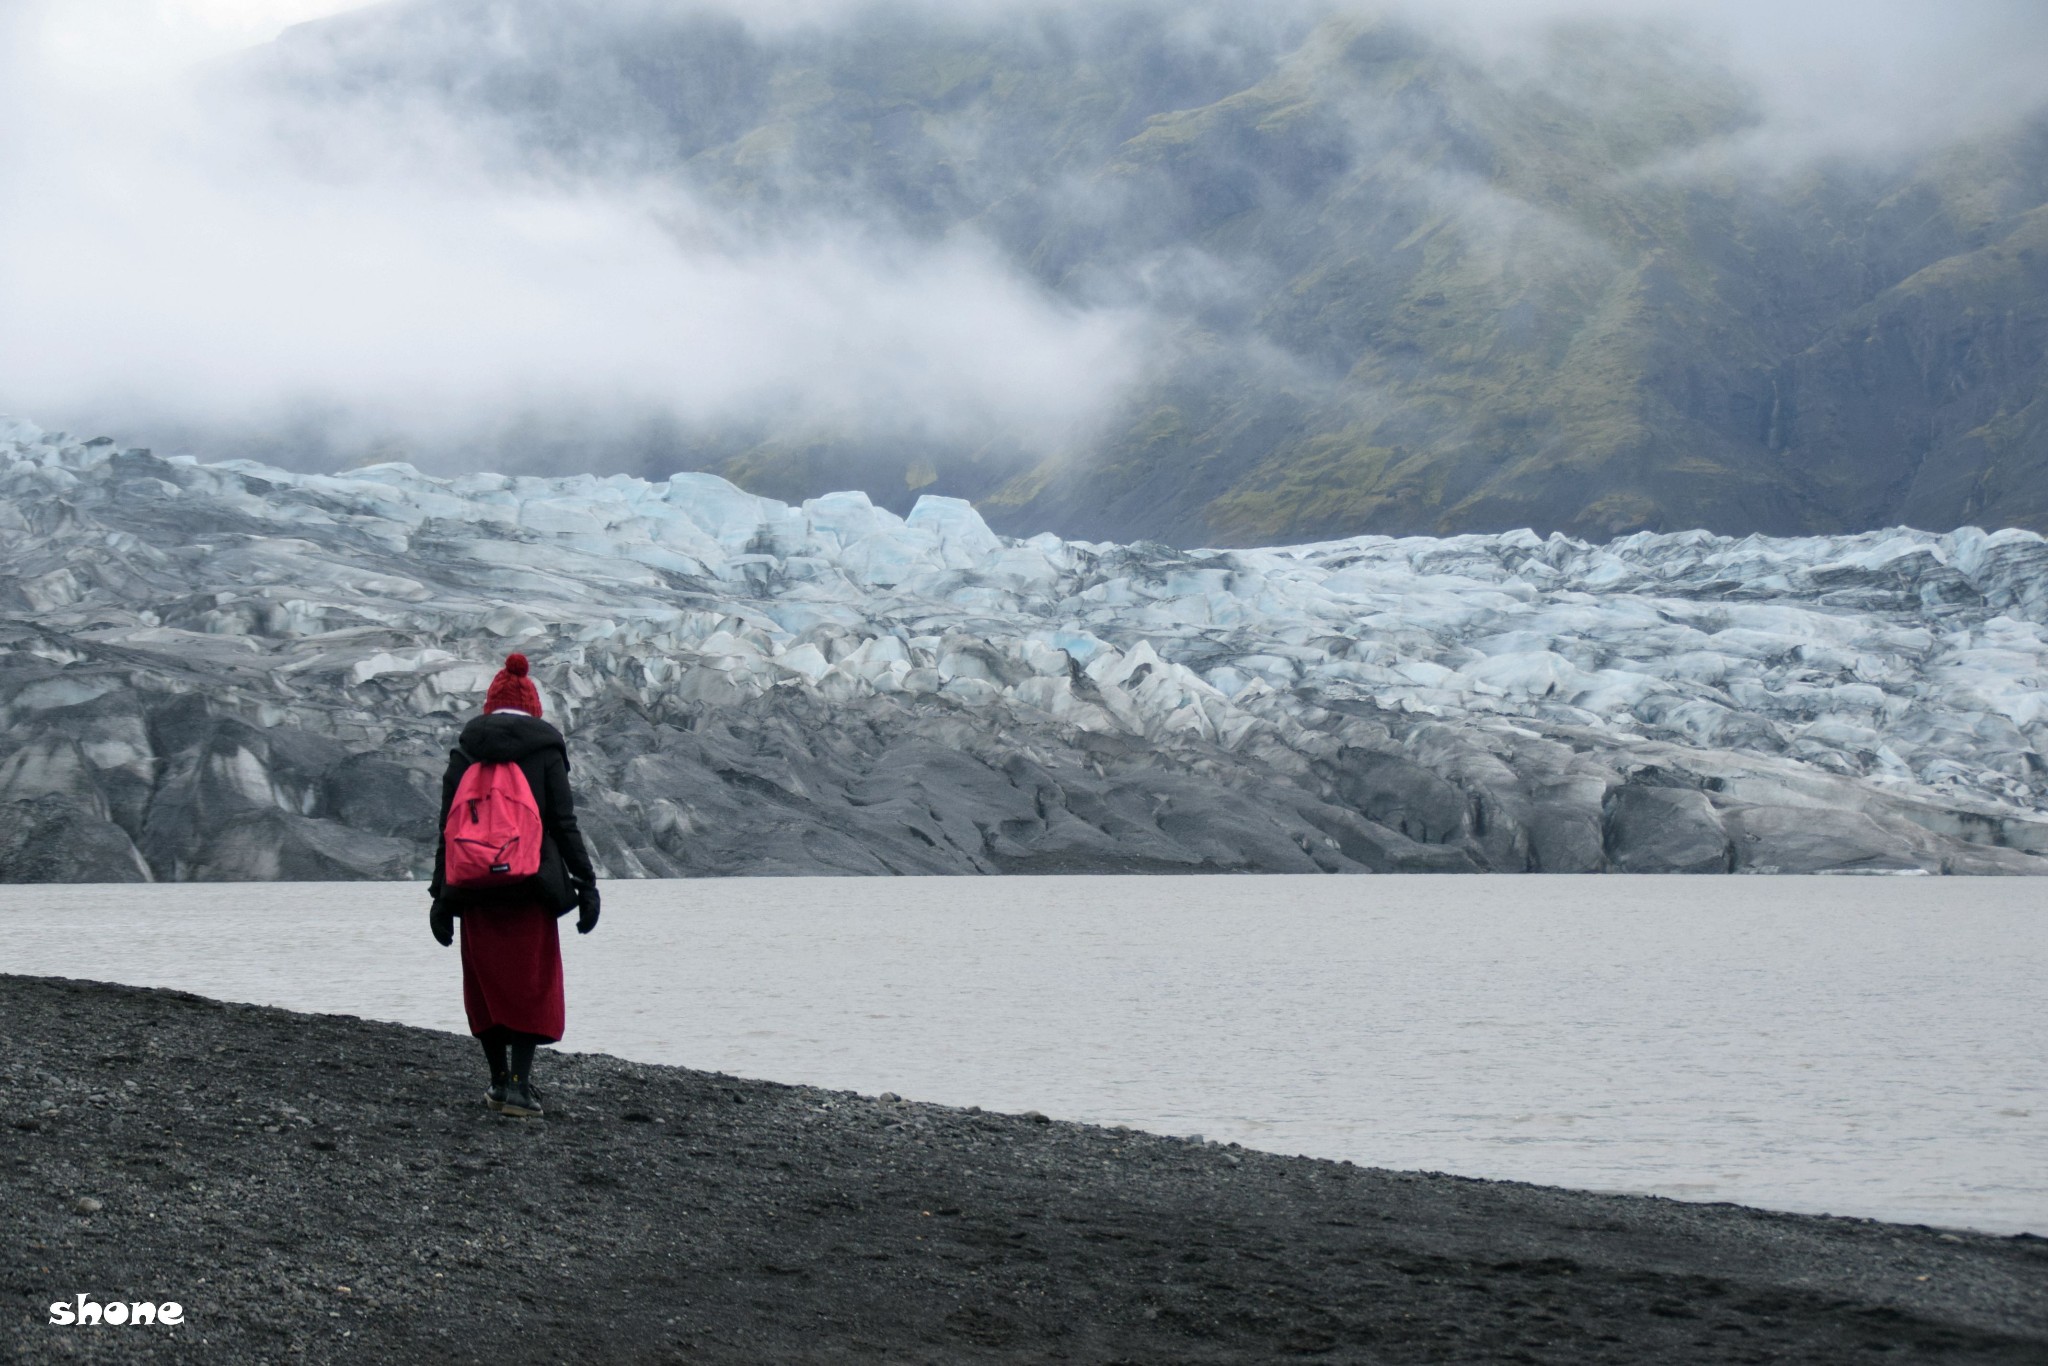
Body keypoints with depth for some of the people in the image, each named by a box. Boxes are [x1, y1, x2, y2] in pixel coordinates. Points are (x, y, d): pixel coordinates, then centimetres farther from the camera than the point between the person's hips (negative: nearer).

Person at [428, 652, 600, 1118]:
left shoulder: (464, 752, 6)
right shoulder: (546, 751, 0)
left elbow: (447, 829, 5)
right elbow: (564, 825, -4)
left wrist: (442, 895, 8)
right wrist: (586, 885, 0)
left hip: (475, 890, 2)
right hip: (530, 888, -2)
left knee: (487, 980, 14)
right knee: (533, 983, 3)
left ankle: (500, 1080, 20)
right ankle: (519, 1084, -7)